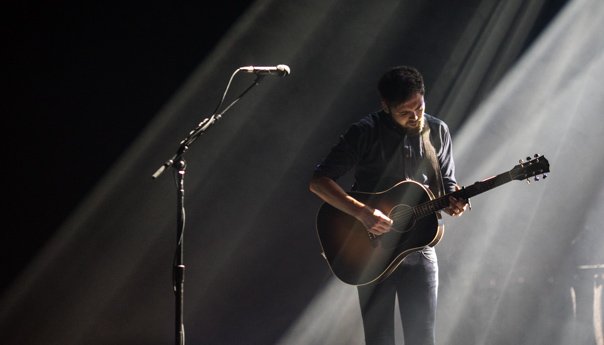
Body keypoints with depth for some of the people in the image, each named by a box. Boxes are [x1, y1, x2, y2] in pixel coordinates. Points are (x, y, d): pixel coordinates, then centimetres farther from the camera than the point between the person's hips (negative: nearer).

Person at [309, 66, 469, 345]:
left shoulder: (438, 132, 2)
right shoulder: (365, 133, -11)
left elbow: (446, 183, 11)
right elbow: (319, 181, -14)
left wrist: (453, 200, -13)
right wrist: (362, 212, -25)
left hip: (420, 249, 3)